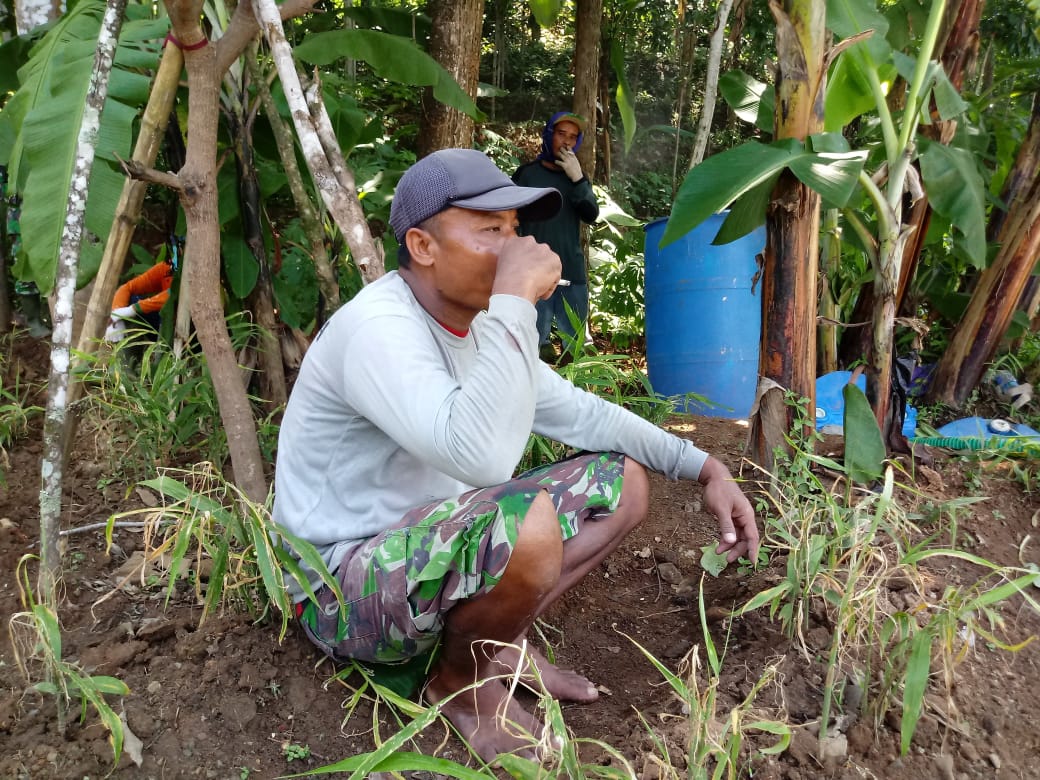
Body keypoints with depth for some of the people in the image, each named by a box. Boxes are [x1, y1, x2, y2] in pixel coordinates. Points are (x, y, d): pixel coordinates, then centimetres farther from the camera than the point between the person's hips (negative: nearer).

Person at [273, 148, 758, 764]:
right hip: (346, 589, -8)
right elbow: (483, 456, -42)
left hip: (436, 547, 8)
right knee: (525, 525, -37)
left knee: (625, 480, 4)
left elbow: (576, 411, 10)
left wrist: (705, 468, 3)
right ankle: (461, 681, -5)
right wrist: (515, 299, -34)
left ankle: (501, 642, 7)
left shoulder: (477, 322, 1)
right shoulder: (377, 327, -26)